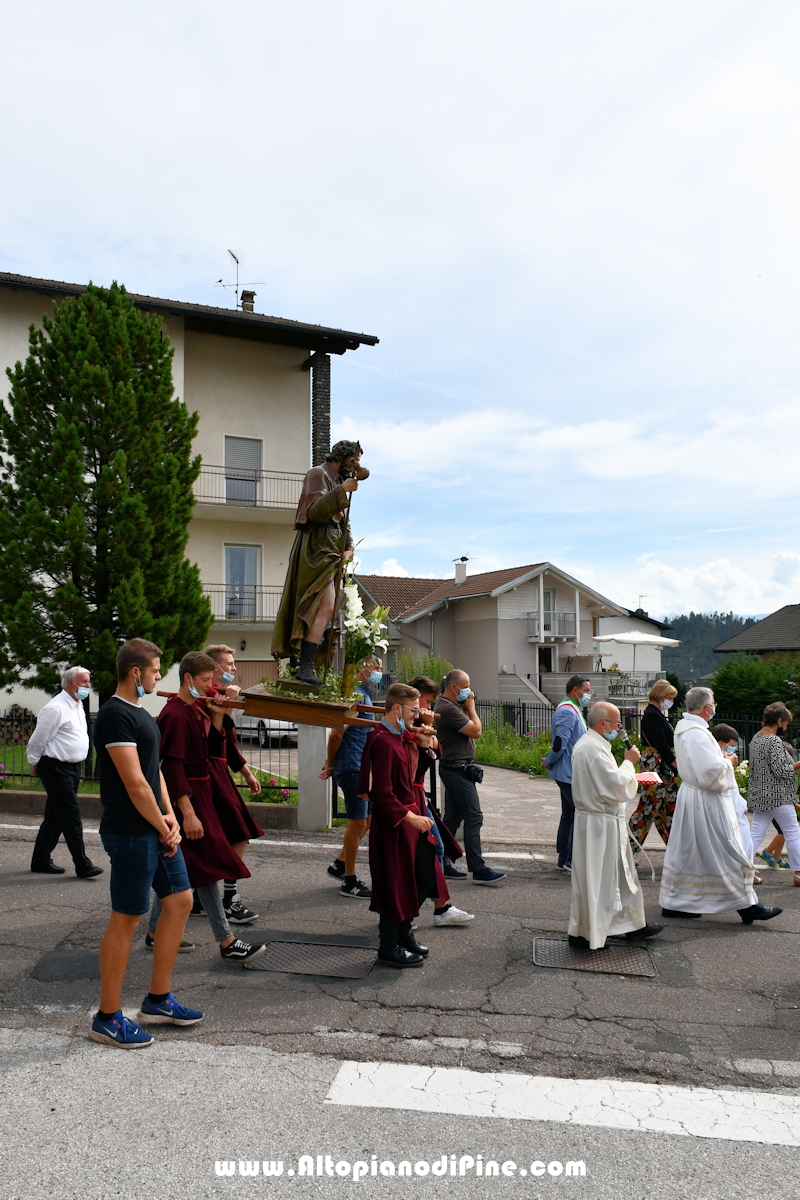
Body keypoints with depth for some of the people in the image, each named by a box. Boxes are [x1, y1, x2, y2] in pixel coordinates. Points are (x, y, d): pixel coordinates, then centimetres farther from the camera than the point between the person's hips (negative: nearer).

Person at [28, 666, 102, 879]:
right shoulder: (56, 708, -16)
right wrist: (35, 764, 1)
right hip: (56, 768, -9)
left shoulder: (77, 706, 14)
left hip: (72, 768, 9)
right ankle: (82, 865, -5)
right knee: (71, 816, -8)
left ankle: (41, 860, 24)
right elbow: (38, 739, -10)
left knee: (55, 817, 14)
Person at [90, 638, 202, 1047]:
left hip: (156, 829, 10)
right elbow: (135, 783, -21)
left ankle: (158, 1000, 25)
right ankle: (108, 1018, 15)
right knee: (126, 920, 0)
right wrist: (163, 827, -11)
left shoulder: (139, 713, 14)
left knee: (180, 900, 13)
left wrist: (170, 817, 2)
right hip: (131, 833, -10)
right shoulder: (115, 715, -17)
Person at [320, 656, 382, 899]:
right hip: (352, 767, -10)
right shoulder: (355, 694, -17)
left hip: (361, 768, 10)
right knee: (358, 822, -2)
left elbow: (339, 734, 20)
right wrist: (331, 764, -7)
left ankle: (339, 865, 28)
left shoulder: (363, 694, 15)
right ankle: (350, 883, 8)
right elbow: (336, 734, -20)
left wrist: (332, 764, 14)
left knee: (367, 818, 16)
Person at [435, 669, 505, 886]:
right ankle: (478, 869, -9)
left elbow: (472, 728, 17)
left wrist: (467, 708, 6)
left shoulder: (448, 705, 14)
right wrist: (471, 707, -6)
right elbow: (476, 731, -18)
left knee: (452, 817, 13)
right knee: (473, 817, -10)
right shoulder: (448, 709, -19)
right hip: (458, 769, -11)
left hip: (453, 769, 11)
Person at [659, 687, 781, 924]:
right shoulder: (697, 734, -24)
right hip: (706, 801, -10)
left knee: (686, 851, 14)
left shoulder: (683, 728, 8)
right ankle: (746, 905, 10)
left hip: (690, 795, 10)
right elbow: (711, 773, -27)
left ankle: (674, 902, 20)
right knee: (726, 852, 0)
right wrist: (727, 763, -9)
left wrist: (721, 760, 11)